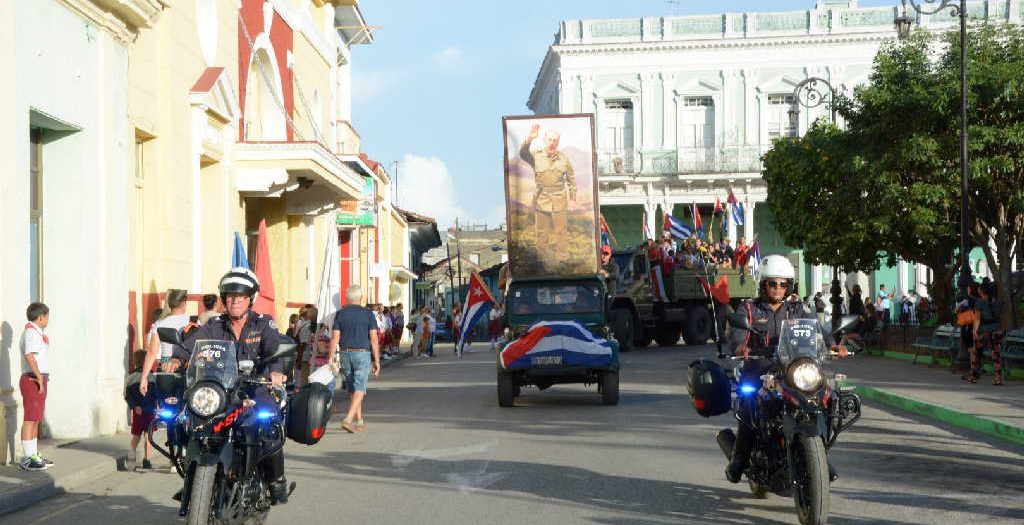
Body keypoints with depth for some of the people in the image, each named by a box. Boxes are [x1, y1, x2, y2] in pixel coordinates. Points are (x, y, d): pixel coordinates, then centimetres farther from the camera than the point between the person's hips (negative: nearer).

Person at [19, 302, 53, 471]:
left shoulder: (37, 333, 19)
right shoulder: (31, 332, -14)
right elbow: (29, 356, -25)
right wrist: (39, 377, -23)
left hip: (38, 380, 11)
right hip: (33, 380, -11)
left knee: (36, 419, 14)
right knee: (30, 419, -9)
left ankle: (33, 455, 20)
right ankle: (27, 459, -9)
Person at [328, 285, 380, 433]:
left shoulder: (340, 314, 3)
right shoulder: (368, 314, -2)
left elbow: (334, 338, -1)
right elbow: (374, 339, -5)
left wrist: (331, 358, 2)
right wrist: (377, 361, -1)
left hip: (345, 354, 3)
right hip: (362, 354, -3)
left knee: (352, 390, 14)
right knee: (359, 389, -4)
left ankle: (359, 421, 20)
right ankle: (348, 419, -20)